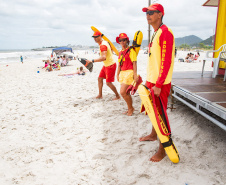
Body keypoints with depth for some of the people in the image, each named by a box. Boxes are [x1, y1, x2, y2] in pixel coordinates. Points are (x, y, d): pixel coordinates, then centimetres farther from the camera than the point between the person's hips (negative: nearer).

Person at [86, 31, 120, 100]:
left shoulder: (103, 45, -25)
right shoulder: (104, 42, 7)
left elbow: (103, 58, -40)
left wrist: (92, 61, -42)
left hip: (110, 65, -10)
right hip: (106, 65, 10)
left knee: (108, 83, -6)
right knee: (100, 78, 12)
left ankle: (117, 96, 12)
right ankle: (100, 95, 24)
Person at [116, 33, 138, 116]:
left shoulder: (130, 50, -7)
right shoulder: (120, 52, 16)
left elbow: (134, 63, -12)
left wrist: (135, 75, -18)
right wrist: (118, 74, 19)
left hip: (129, 72, -8)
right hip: (122, 73, 8)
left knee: (123, 92, -13)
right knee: (126, 92, 11)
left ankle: (130, 108, 7)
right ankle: (130, 109, 26)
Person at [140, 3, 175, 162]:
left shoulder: (165, 33, -14)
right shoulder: (155, 34, 16)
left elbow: (166, 61, -20)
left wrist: (158, 85, -21)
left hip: (160, 83, -9)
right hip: (151, 80, 9)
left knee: (161, 115, -1)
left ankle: (163, 149, 12)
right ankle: (153, 135, 41)